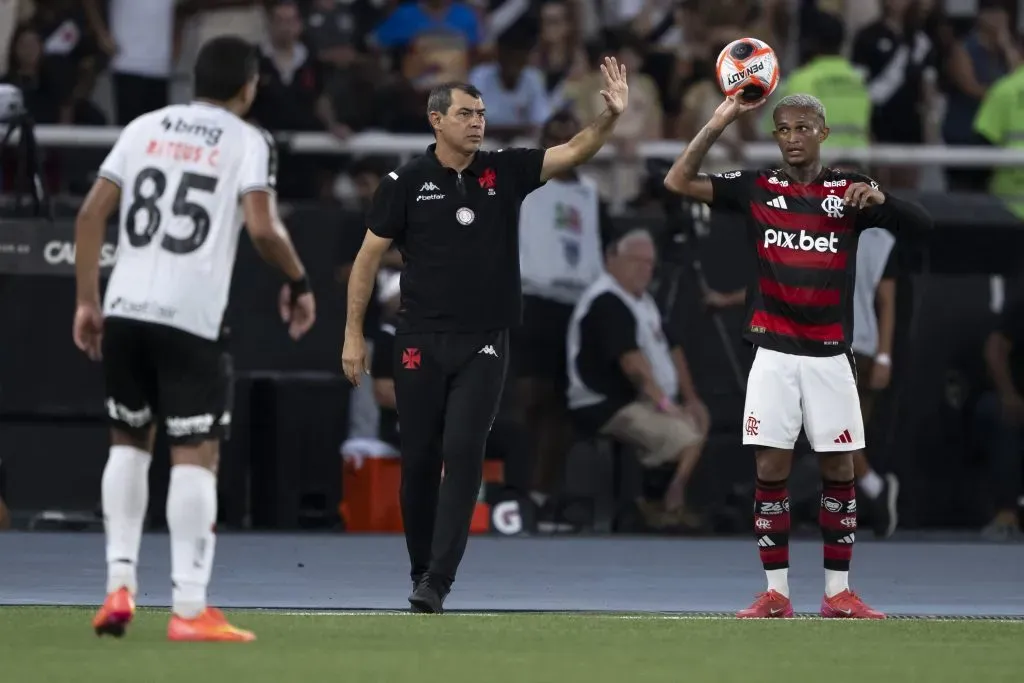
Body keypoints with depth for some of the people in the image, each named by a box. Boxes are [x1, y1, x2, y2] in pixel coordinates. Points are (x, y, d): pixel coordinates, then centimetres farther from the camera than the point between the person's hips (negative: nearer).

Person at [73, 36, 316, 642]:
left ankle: (120, 585, 13)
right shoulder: (248, 141, 1)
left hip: (125, 308, 4)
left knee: (129, 441, 21)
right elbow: (263, 229, -12)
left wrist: (87, 301, 13)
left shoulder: (145, 128, 14)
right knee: (196, 455, -1)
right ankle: (189, 608, -6)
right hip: (191, 317, -4)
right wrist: (299, 284, 5)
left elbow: (92, 213, 8)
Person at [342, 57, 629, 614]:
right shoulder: (405, 183, -2)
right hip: (421, 340, 0)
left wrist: (611, 116, -25)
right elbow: (367, 259, 2)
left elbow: (574, 152, -6)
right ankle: (421, 570, 20)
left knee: (464, 454, -12)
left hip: (484, 343, 0)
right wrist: (353, 334, -1)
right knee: (420, 459, 4)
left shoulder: (505, 172, 3)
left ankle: (436, 582, -15)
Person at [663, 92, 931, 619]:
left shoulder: (850, 190, 3)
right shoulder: (756, 187, 3)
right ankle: (776, 592, 3)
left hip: (830, 355, 0)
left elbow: (921, 222, -3)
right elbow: (679, 181, -5)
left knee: (839, 471, 2)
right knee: (771, 470, -3)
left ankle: (838, 592, 10)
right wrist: (720, 122, -13)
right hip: (774, 352, 0)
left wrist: (879, 199, -23)